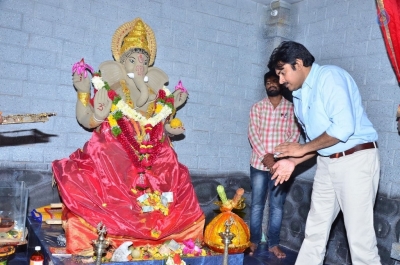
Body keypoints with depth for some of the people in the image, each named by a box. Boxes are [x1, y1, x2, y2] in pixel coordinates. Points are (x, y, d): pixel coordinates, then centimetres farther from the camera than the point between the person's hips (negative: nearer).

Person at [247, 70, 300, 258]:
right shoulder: (257, 107, 7)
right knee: (257, 204, 6)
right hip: (259, 163, 1)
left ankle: (273, 244, 16)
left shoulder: (291, 108, 5)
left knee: (277, 206, 6)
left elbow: (294, 135, -1)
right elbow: (252, 133, -1)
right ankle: (254, 241, 17)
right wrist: (264, 155, -13)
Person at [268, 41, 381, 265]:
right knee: (315, 229, 14)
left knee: (359, 234, -4)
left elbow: (344, 127, -25)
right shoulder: (299, 95, 12)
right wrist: (293, 161, 3)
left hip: (356, 160, -8)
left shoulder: (330, 76, -14)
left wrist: (302, 148, -14)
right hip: (327, 163, 8)